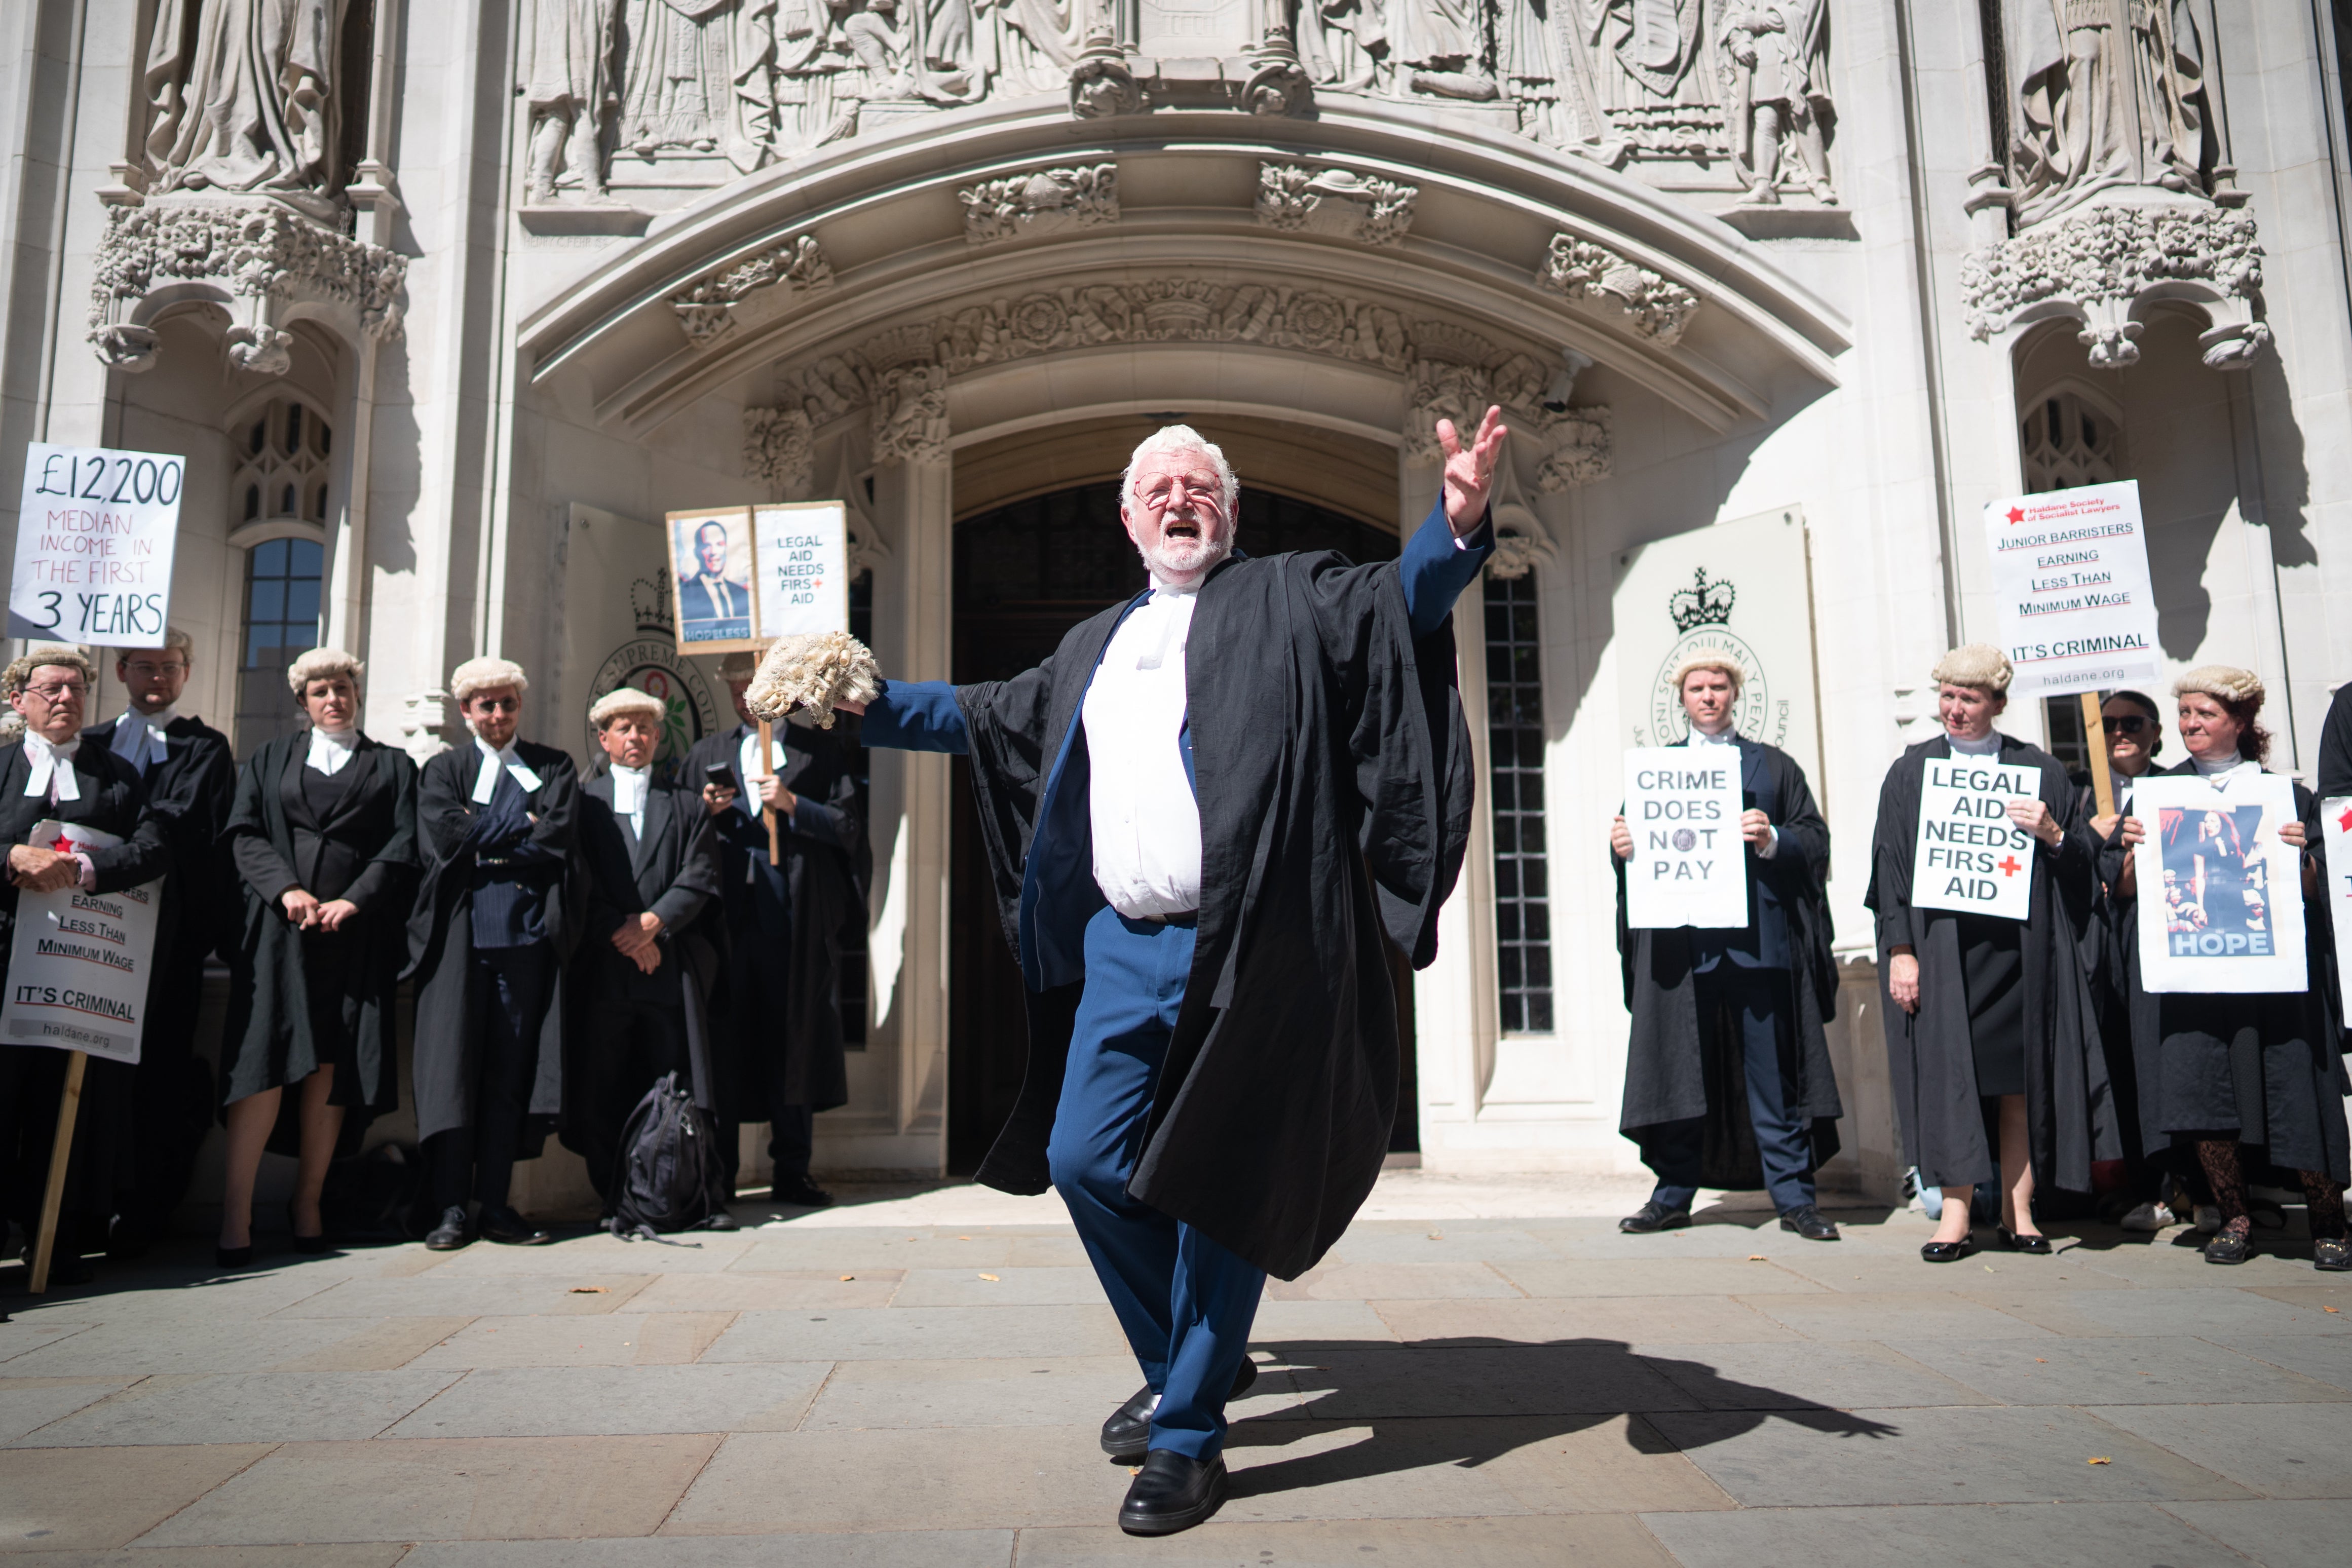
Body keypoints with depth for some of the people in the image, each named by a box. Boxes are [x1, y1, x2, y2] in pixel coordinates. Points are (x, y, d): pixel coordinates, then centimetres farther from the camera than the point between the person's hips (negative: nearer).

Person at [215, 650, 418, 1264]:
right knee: (265, 1061, -10)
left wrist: (351, 901, -8)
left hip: (356, 931, 0)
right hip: (279, 927, 0)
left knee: (332, 1065, -2)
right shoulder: (270, 758, 18)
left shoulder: (393, 766, 15)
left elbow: (403, 846, 5)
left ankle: (308, 1202, 4)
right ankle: (236, 1211, -9)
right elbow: (244, 834, 7)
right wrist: (286, 889, -10)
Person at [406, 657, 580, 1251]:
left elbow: (558, 839, -1)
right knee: (453, 1065, -3)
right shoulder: (444, 771, 15)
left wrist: (482, 841, -3)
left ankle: (496, 1204, 7)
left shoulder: (555, 768, 15)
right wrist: (521, 826, -3)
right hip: (460, 935, 0)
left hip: (526, 934, 0)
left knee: (512, 1069, 1)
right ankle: (451, 1208, 3)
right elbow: (445, 838, -4)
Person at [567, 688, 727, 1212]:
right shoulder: (582, 800, 12)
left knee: (675, 1090, 0)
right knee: (600, 1091, 0)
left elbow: (698, 881, 4)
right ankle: (615, 1201, 10)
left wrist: (652, 923, -11)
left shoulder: (686, 806, 15)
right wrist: (621, 938, -8)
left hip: (670, 967, 0)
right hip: (601, 967, 0)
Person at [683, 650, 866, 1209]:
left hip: (797, 914, -2)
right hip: (727, 912, 2)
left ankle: (792, 1172, 8)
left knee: (794, 1036, 0)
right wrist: (706, 812, -3)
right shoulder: (705, 755, 20)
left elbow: (849, 827, 1)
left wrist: (792, 804, -10)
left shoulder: (823, 749, 11)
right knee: (724, 1038, 0)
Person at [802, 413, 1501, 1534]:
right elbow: (988, 715, 32)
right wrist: (862, 704, 27)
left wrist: (1457, 524, -30)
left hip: (1245, 951, -5)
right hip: (1124, 951, 6)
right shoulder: (1095, 646, 23)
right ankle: (1194, 1366, 27)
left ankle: (1189, 1434, 16)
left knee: (1218, 1184, -1)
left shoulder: (1288, 599, 7)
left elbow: (1400, 600, -10)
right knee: (1083, 1161, 3)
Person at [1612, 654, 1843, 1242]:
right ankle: (1674, 1196, 12)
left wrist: (1772, 839, -14)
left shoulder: (1774, 766, 13)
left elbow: (1815, 840, 6)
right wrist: (1622, 847, -11)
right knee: (1678, 1071, 3)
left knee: (1772, 1075, 1)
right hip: (1679, 943, 1)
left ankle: (1793, 1198, 10)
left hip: (1758, 941, -1)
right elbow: (1637, 846, 12)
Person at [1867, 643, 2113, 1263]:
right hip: (1941, 948, -1)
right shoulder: (1911, 772, 8)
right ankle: (1956, 1211, 3)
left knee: (2021, 1079, 5)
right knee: (1949, 1073, -3)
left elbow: (2084, 859, 11)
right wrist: (1900, 949, -7)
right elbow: (1891, 863, 2)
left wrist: (2052, 834, -11)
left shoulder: (2039, 771, 11)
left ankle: (2018, 1213, 14)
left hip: (2020, 948, 1)